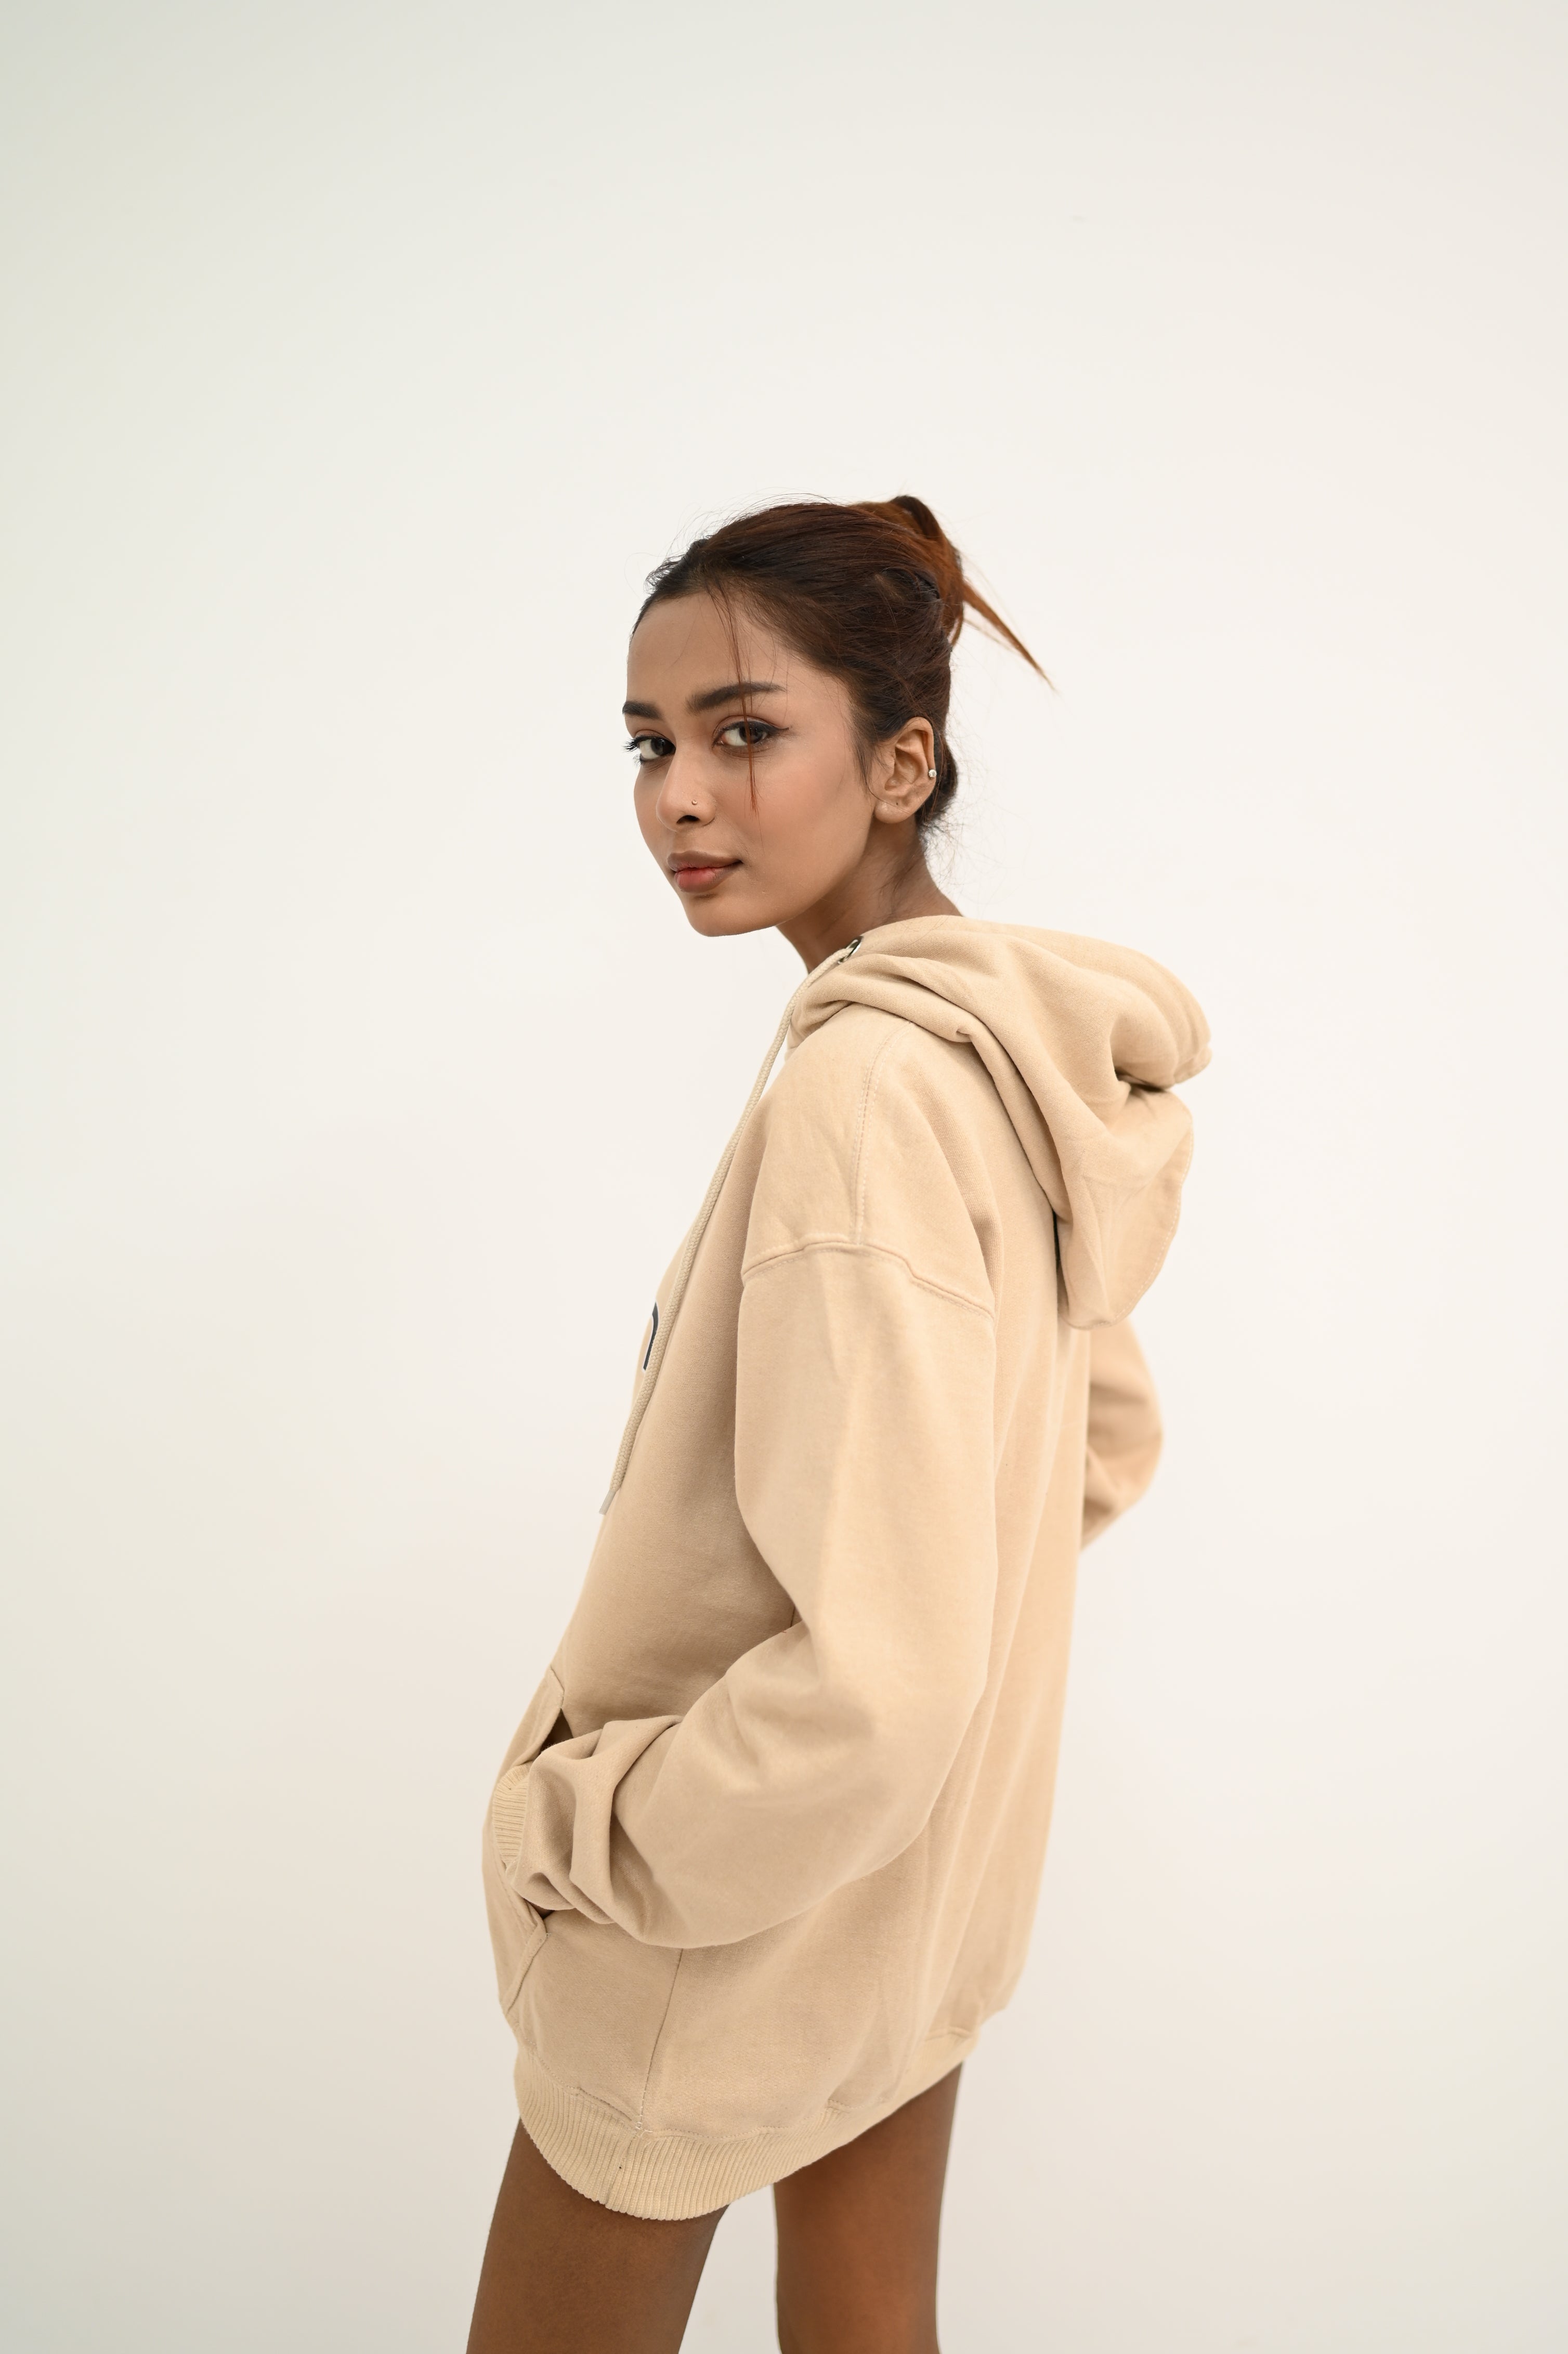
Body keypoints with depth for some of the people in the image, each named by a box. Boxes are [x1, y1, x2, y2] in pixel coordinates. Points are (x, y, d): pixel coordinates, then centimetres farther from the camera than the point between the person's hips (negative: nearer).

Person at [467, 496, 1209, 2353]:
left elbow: (878, 1681, -31)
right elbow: (1107, 1441, 13)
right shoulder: (1017, 1056, -1)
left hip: (737, 1919, -8)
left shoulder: (865, 1084, -29)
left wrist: (574, 1821, -18)